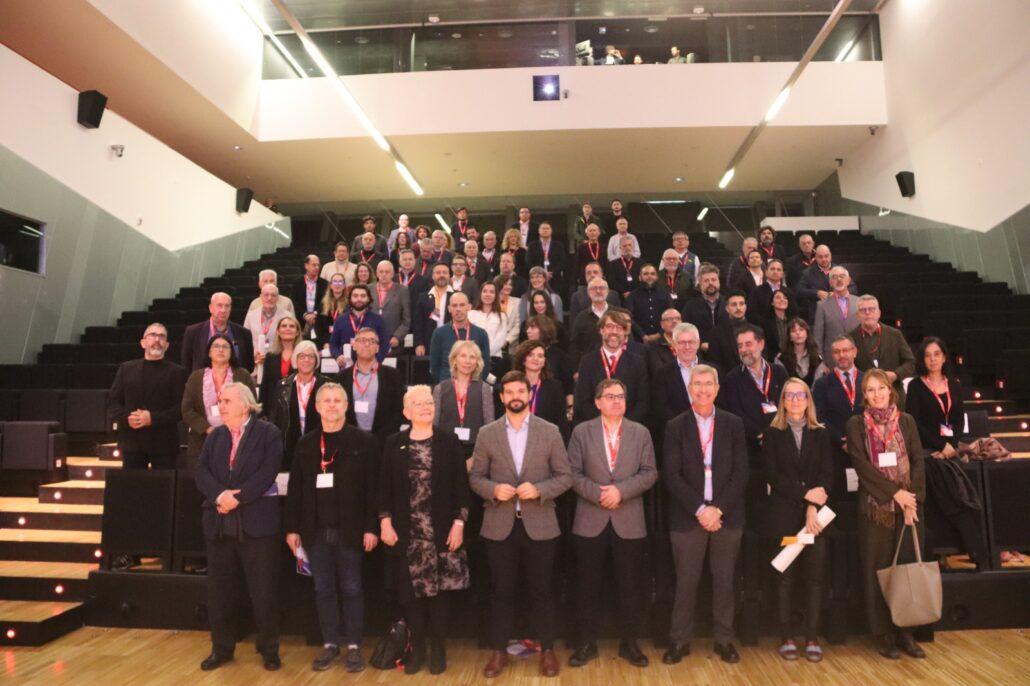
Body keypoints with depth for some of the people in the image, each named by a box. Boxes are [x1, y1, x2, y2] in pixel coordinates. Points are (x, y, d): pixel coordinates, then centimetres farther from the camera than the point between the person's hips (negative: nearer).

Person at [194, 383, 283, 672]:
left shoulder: (268, 433, -4)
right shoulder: (214, 436, 13)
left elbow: (267, 472, -14)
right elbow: (201, 471, 2)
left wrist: (237, 497, -19)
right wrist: (219, 495, -16)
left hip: (256, 523, -5)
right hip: (219, 524, 5)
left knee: (263, 591, 4)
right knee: (219, 591, 14)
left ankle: (269, 649, 20)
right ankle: (222, 648, 31)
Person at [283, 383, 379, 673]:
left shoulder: (363, 441, -4)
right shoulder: (305, 443, 7)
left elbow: (373, 487, -7)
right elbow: (295, 488, 8)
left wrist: (371, 527, -11)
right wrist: (292, 527, 4)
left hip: (349, 529, -3)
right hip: (316, 530, 3)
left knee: (351, 588, 6)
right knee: (323, 589, 11)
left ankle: (353, 646, 18)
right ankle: (330, 644, 25)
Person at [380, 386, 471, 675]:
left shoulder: (449, 442, -1)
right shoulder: (394, 444, 3)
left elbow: (461, 486, -2)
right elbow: (385, 488, 5)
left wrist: (459, 523, -7)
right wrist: (385, 523, -2)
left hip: (441, 531, -1)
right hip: (407, 533, 1)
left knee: (439, 589, 6)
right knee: (411, 591, 8)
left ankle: (438, 648, 22)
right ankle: (417, 647, 23)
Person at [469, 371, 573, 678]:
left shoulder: (550, 431, 0)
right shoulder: (486, 433, 2)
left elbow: (565, 476, 0)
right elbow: (475, 477, 4)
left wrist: (539, 489, -17)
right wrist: (493, 489, -16)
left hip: (539, 524, 0)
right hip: (499, 525, 1)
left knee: (542, 591, 10)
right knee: (501, 592, 11)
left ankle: (547, 649, 28)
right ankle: (499, 651, 27)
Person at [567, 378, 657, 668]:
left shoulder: (641, 432, 5)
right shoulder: (581, 432, 2)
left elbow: (649, 472, -2)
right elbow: (573, 473, -3)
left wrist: (621, 489, -15)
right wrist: (598, 494, -15)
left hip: (630, 522, 1)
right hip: (590, 521, -1)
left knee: (631, 587, 10)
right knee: (587, 587, 8)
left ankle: (629, 643, 27)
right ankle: (587, 643, 23)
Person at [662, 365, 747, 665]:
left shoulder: (734, 424, 5)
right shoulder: (675, 427, 1)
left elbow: (740, 472, -1)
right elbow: (671, 475, -4)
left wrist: (718, 509, -10)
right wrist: (700, 509, -13)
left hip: (727, 515, 1)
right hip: (688, 516, -1)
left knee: (724, 580, 10)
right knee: (686, 581, 5)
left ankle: (724, 639, 25)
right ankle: (680, 640, 19)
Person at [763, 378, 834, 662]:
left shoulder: (821, 433, 9)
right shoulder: (773, 434, 4)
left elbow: (827, 474, 0)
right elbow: (773, 475, -4)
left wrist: (813, 507, -13)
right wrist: (805, 493, -13)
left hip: (816, 514, 2)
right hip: (784, 514, -2)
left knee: (815, 576, 3)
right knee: (786, 576, 3)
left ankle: (812, 638, 12)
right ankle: (787, 637, 11)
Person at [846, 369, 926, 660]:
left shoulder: (906, 421, 8)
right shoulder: (856, 424, 1)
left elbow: (918, 461, 3)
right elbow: (861, 464, -7)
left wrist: (912, 498, -9)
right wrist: (895, 491, -14)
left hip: (909, 504, 2)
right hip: (875, 506, -2)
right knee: (878, 570, 3)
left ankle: (905, 632, 17)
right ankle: (884, 635, 13)